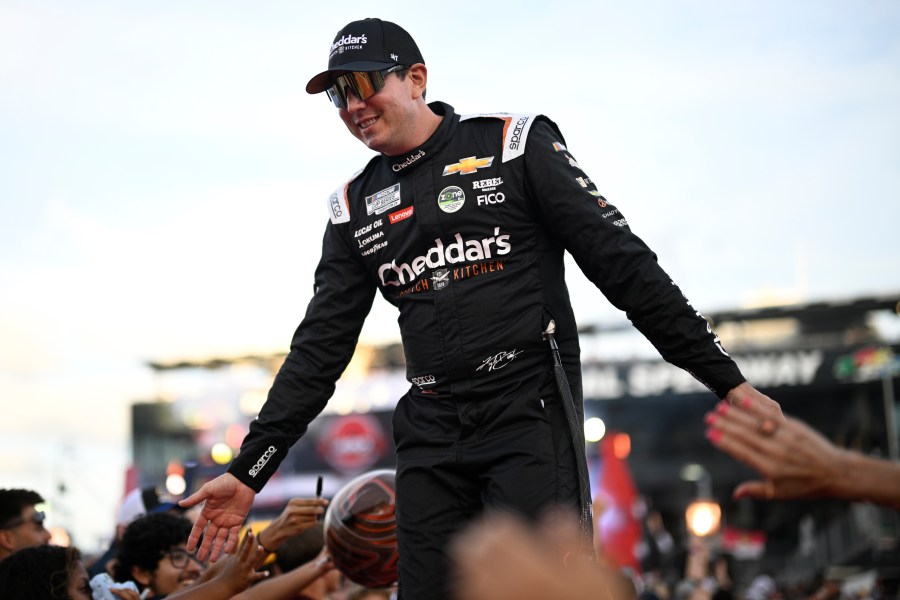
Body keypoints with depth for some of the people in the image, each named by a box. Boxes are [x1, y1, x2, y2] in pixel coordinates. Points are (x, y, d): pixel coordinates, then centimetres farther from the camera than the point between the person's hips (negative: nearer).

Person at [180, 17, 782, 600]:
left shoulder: (515, 146, 1)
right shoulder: (356, 207, 14)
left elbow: (624, 265, -3)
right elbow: (320, 347, 16)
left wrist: (728, 379, -6)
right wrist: (248, 472, 10)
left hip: (530, 412, -5)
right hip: (431, 435, 5)